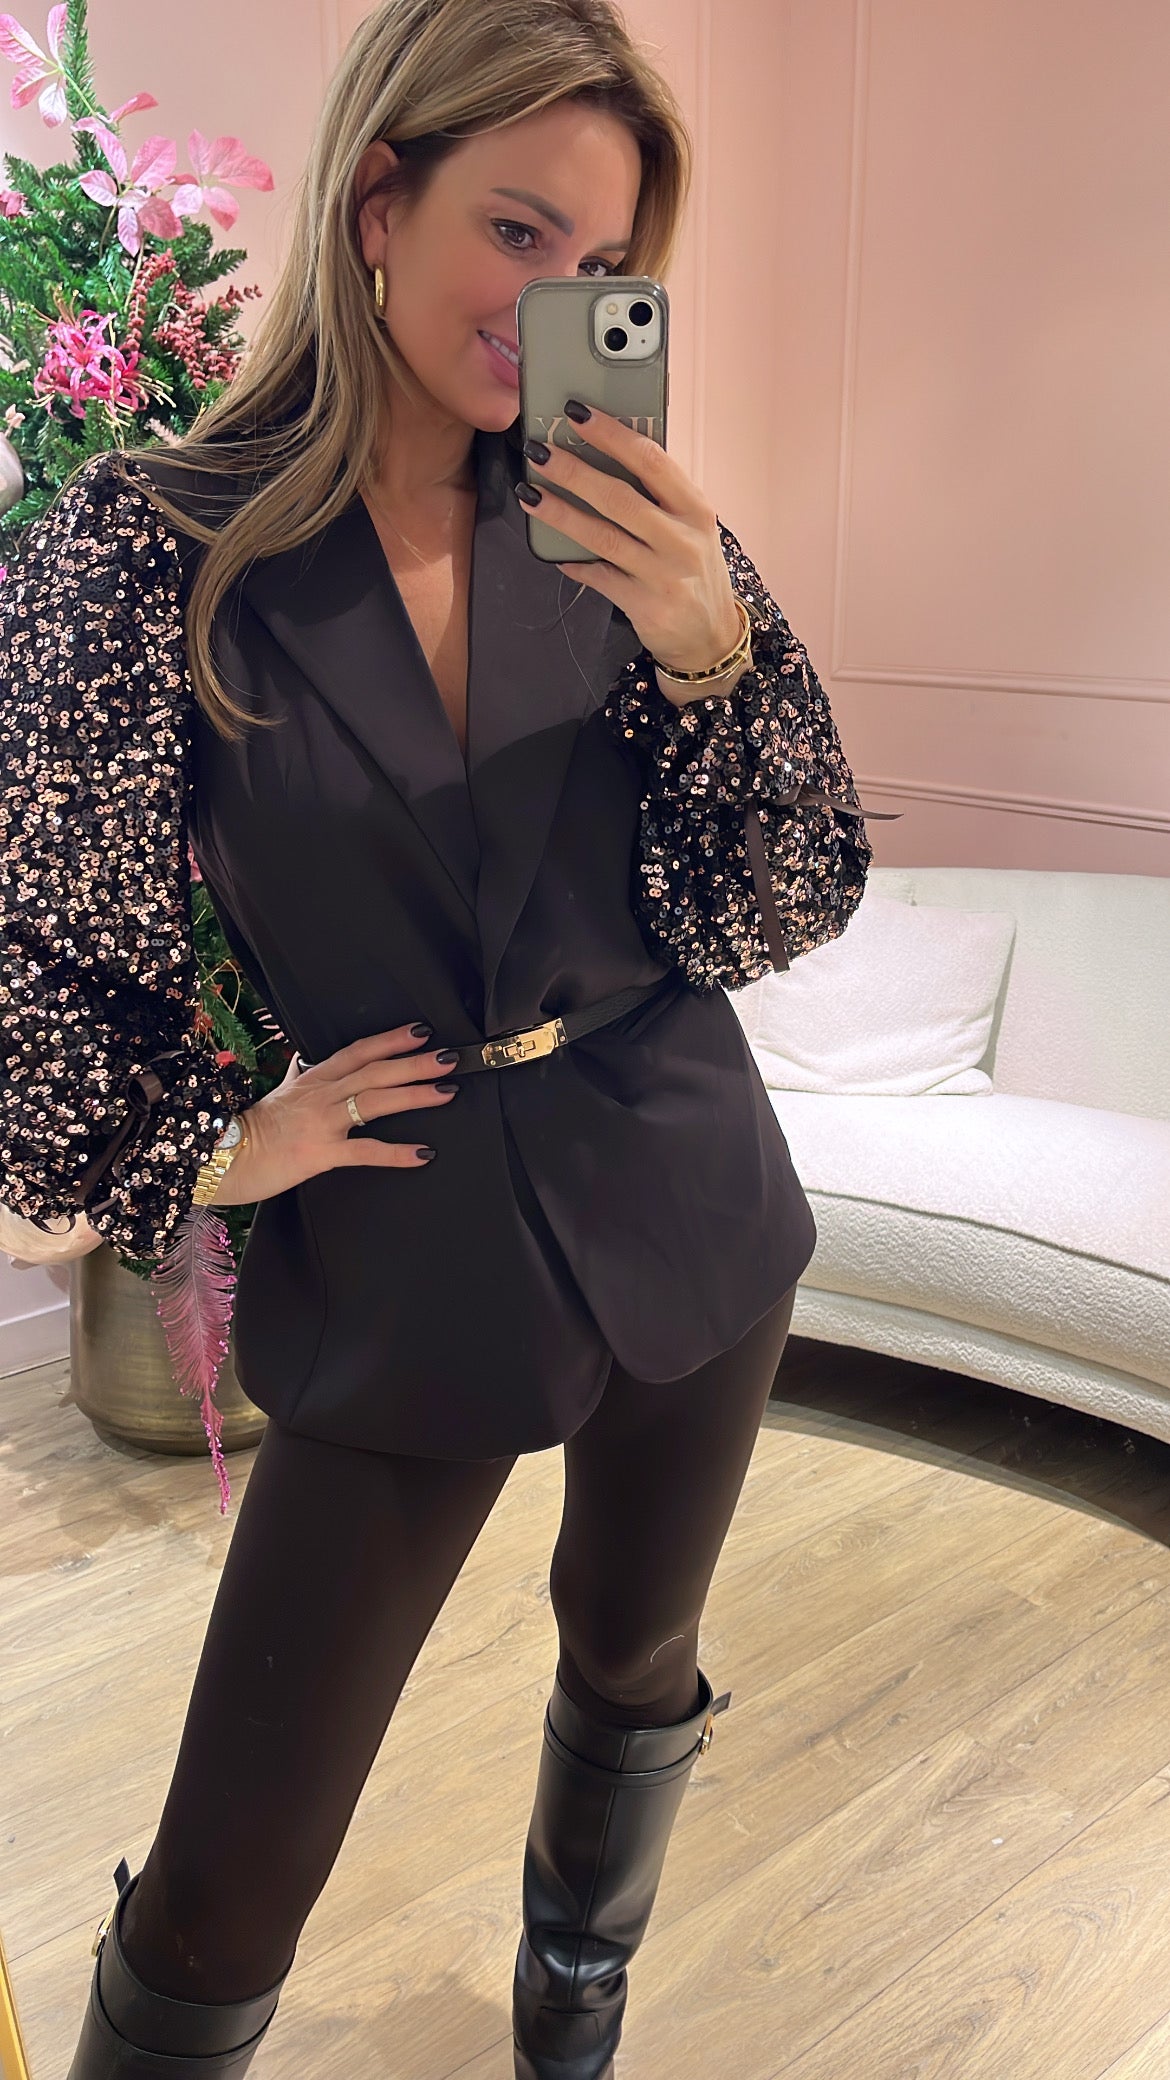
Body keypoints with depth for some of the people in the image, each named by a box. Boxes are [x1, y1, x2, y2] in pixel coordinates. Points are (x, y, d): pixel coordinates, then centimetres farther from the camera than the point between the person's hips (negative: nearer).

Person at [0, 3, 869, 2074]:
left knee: (637, 1669, 25)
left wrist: (710, 640, -19)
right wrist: (208, 1148, -6)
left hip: (680, 1218, 4)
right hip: (393, 1266, -3)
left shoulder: (621, 527, -2)